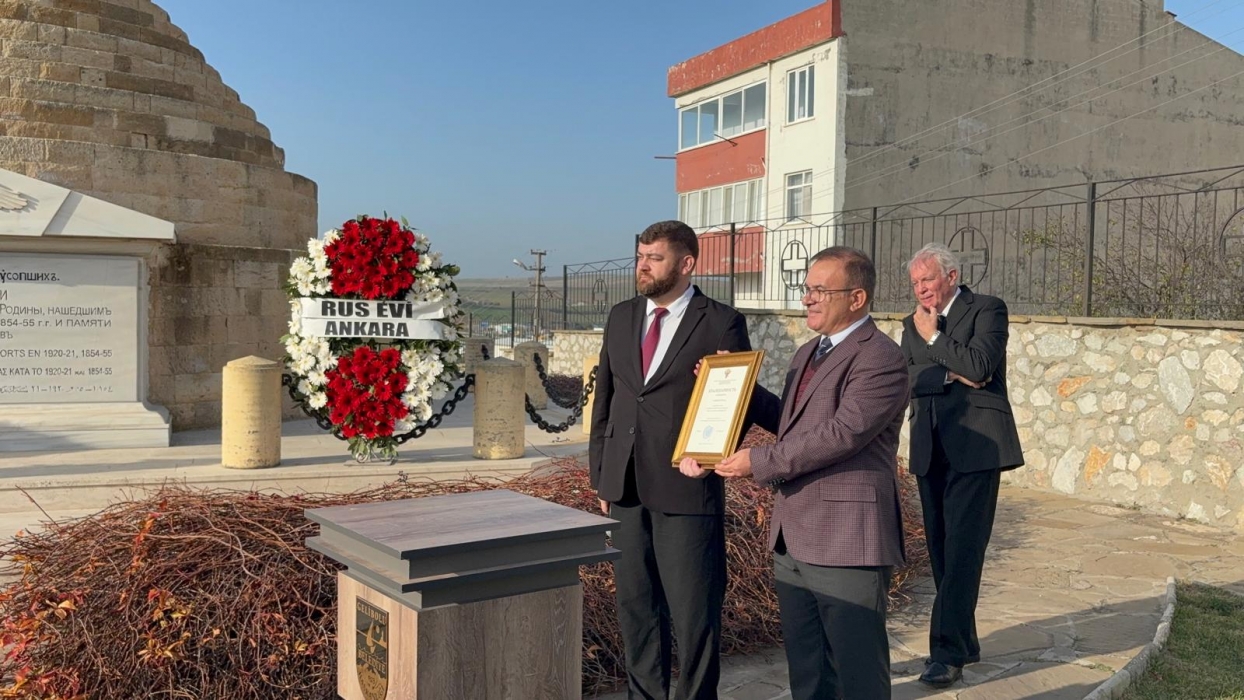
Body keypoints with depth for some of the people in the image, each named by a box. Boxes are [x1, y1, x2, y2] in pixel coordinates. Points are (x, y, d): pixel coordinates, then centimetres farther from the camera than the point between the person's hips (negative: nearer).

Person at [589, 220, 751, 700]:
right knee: (635, 605, 15)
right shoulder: (621, 317, 10)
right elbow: (604, 400, 13)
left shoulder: (721, 323, -5)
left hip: (686, 487, -5)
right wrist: (601, 474, 11)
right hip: (625, 487, 5)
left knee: (694, 612, 3)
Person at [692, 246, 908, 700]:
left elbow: (843, 433, -24)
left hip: (846, 543, -9)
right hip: (793, 541, 9)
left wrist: (759, 462, -18)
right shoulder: (808, 353, 16)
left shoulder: (881, 359, -14)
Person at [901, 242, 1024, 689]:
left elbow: (978, 365, -17)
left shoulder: (987, 309, -2)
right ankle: (963, 642, 22)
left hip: (975, 447, -6)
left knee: (962, 550, -9)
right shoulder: (914, 324, 15)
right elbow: (906, 379, 2)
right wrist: (951, 374, -12)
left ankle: (947, 652, -7)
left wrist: (933, 337, -7)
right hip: (931, 450, 6)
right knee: (941, 551, 10)